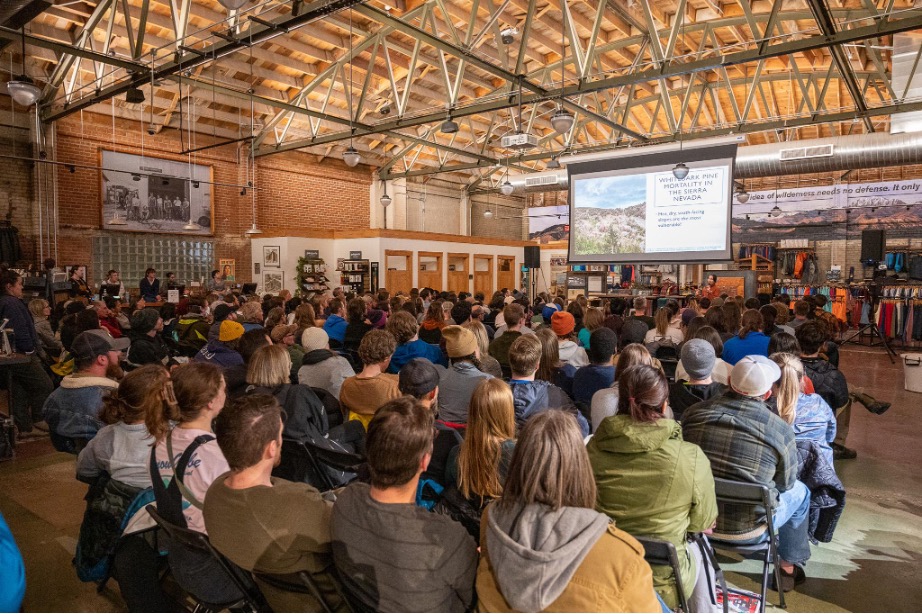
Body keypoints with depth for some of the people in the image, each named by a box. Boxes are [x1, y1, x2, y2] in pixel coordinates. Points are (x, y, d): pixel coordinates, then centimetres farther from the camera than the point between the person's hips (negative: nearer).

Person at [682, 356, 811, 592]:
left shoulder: (693, 413, -12)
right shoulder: (780, 430, -19)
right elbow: (785, 484, -3)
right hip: (747, 531, -3)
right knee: (800, 492, 26)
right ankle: (790, 567, 42)